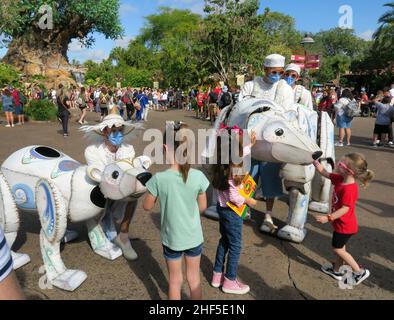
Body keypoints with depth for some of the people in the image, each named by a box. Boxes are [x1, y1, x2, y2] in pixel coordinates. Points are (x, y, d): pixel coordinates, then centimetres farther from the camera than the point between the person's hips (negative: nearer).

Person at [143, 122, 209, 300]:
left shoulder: (159, 179, -22)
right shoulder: (198, 176, -17)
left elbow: (147, 207, -7)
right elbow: (202, 207, -4)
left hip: (172, 239, -1)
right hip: (194, 237, 1)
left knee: (175, 282, 21)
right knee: (194, 280, 22)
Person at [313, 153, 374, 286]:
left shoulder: (349, 189, -32)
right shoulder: (340, 179, -6)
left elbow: (345, 209, -32)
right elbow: (324, 172, 3)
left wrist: (328, 218, -33)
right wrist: (314, 160, -2)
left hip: (345, 225, -9)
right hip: (342, 223, 9)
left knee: (337, 249, 7)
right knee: (340, 247, 22)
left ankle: (359, 271, 19)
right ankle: (336, 270, 39)